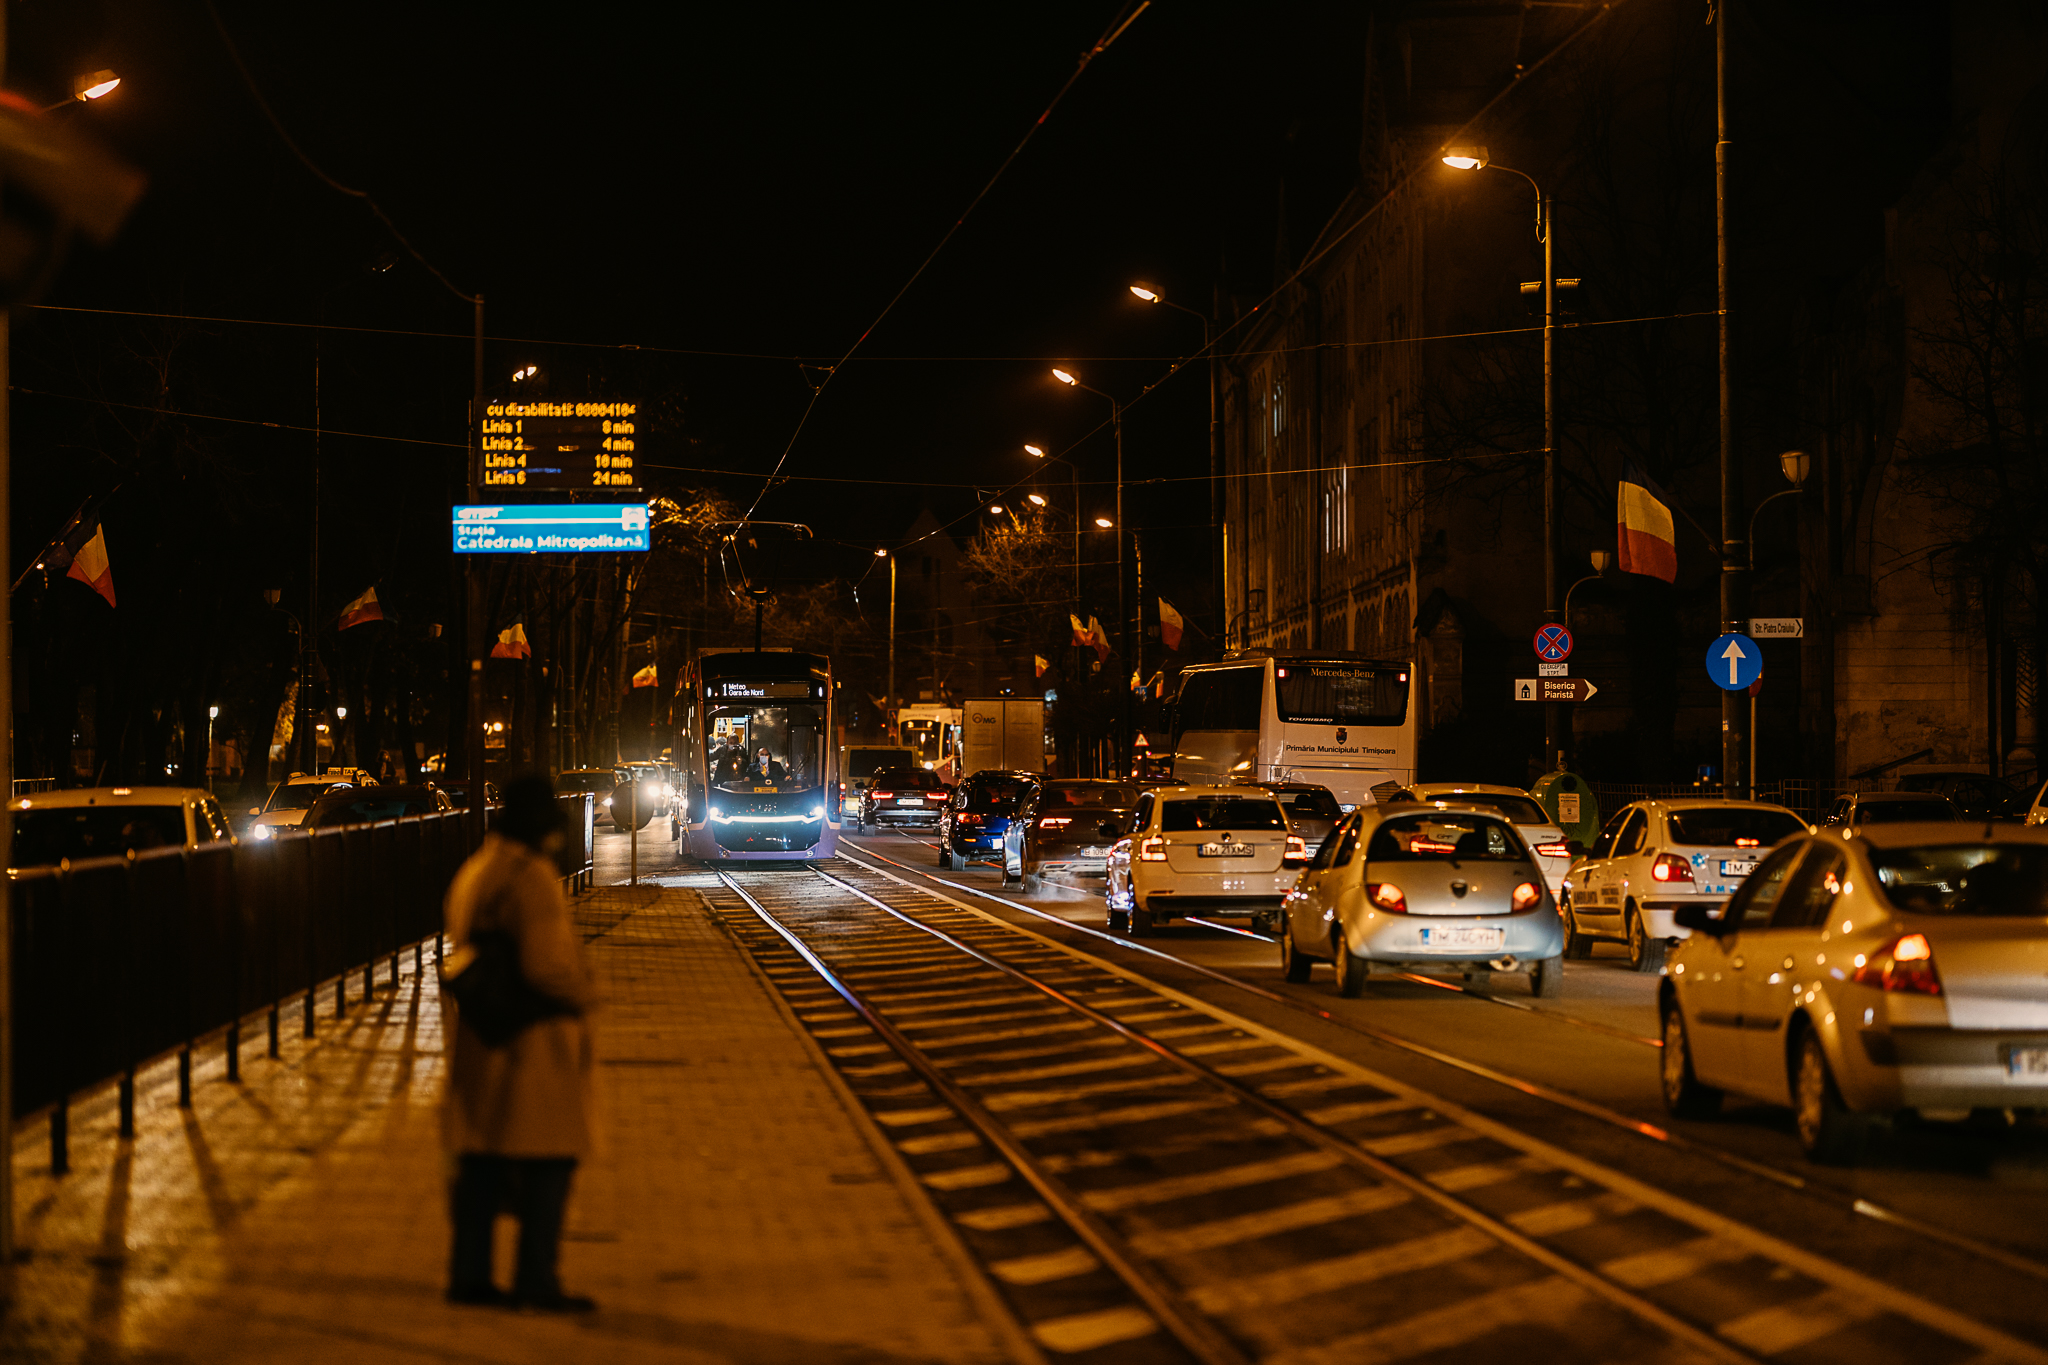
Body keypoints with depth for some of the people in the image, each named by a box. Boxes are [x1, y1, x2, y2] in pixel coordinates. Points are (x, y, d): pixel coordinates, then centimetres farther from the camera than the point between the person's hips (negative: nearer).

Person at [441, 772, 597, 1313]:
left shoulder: (475, 872, 11)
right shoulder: (532, 879, -18)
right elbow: (545, 965, -25)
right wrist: (584, 996, -8)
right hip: (534, 1037, -9)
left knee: (481, 1158, 12)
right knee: (548, 1159, -2)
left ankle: (469, 1274, 15)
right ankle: (536, 1278, -1)